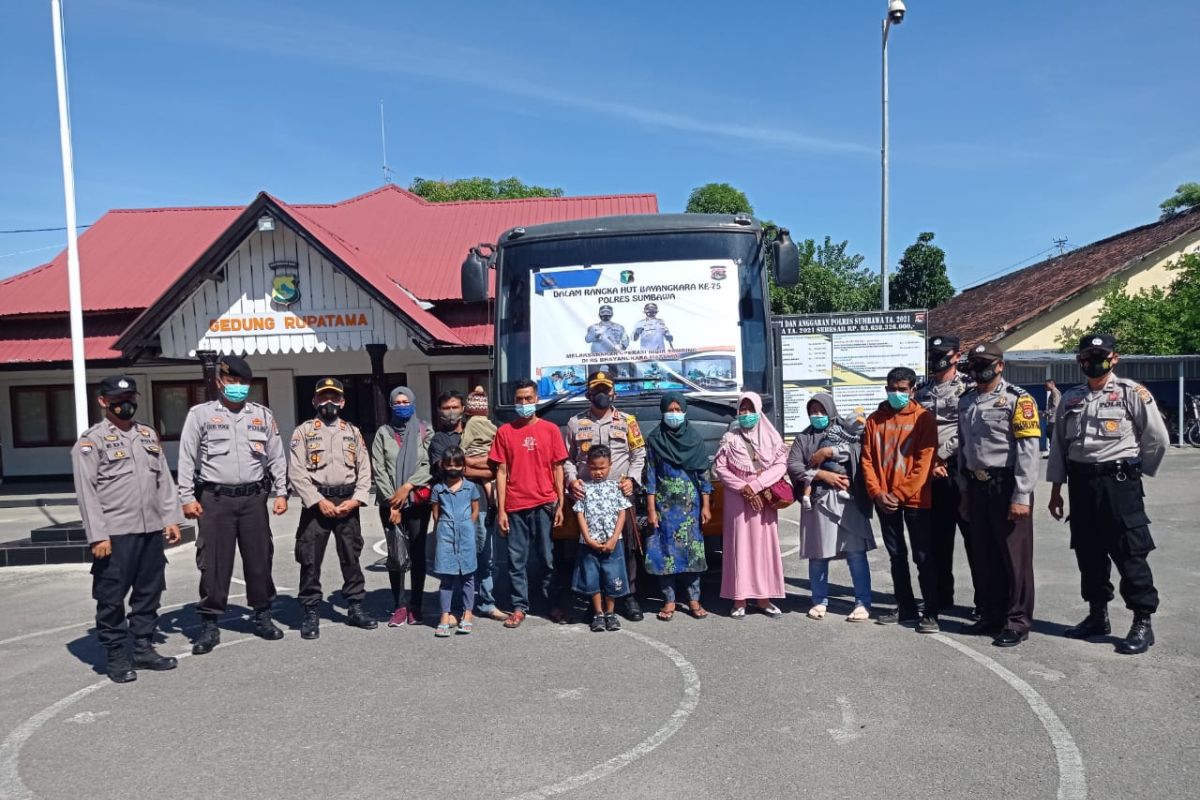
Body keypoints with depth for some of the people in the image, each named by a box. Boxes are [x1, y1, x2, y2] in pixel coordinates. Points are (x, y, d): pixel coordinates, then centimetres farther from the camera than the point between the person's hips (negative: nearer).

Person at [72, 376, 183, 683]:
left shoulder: (149, 435, 14)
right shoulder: (91, 441, -4)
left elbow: (164, 480, 15)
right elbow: (86, 491, -9)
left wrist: (171, 518, 7)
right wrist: (98, 535, -14)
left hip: (152, 531, 6)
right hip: (115, 534, -5)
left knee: (149, 593, 13)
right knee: (111, 598, 3)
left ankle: (144, 648, 25)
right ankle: (115, 657, 15)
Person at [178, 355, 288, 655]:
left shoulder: (263, 415, 10)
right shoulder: (200, 414, 3)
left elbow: (276, 457, 11)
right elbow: (187, 459, 1)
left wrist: (281, 493, 5)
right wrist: (188, 498, -5)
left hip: (252, 498, 2)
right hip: (215, 499, -2)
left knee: (259, 559, 8)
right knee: (214, 563, 1)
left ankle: (263, 616, 22)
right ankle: (209, 625, 12)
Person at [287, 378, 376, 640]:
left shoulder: (353, 432, 12)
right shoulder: (303, 431, 2)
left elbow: (364, 470, 7)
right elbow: (296, 472, -6)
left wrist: (356, 500, -7)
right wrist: (319, 501, -14)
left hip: (348, 503, 3)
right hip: (316, 502, -3)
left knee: (351, 557, 9)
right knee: (310, 559, -1)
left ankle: (355, 607, 21)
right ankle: (311, 613, 10)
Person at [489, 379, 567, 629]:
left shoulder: (550, 429, 4)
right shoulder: (504, 431, 4)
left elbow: (558, 468, 6)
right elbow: (501, 471, 3)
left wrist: (560, 505, -1)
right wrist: (501, 510, -2)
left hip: (545, 504, 0)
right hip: (515, 506, 0)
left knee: (548, 557, 9)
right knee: (517, 560, 5)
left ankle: (550, 602, 26)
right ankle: (519, 607, 16)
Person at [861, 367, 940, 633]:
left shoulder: (923, 418, -4)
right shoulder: (874, 420, 6)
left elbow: (924, 462, -9)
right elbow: (867, 460, 4)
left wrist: (900, 494, -13)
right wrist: (878, 493, -8)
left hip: (915, 499, -4)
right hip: (884, 500, 4)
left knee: (923, 557, 0)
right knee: (896, 555, 12)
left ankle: (931, 613, 7)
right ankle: (906, 608, 23)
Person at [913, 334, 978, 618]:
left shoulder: (968, 387, -3)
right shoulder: (921, 390, 13)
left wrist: (940, 456, -11)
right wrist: (928, 462, -2)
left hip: (960, 469, -5)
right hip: (930, 473, 5)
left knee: (973, 536, 0)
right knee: (937, 537, 12)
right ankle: (942, 595, 23)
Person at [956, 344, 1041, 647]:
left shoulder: (1018, 399, -8)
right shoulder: (966, 402, 14)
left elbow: (1028, 450, -13)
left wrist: (1021, 496, -18)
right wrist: (964, 492, 15)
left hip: (1006, 485, -7)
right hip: (977, 486, 7)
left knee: (1015, 556, 1)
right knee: (984, 556, 13)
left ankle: (1017, 622, 12)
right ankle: (991, 614, 25)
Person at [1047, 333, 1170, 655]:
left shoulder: (1132, 393, -4)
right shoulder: (1070, 398, 11)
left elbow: (1157, 438, -2)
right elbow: (1058, 446, 12)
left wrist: (1136, 471, 6)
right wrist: (1056, 491, 11)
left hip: (1119, 482, -5)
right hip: (1080, 483, 5)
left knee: (1130, 554, -1)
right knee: (1088, 553, 13)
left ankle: (1143, 623, 10)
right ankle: (1097, 615, 27)